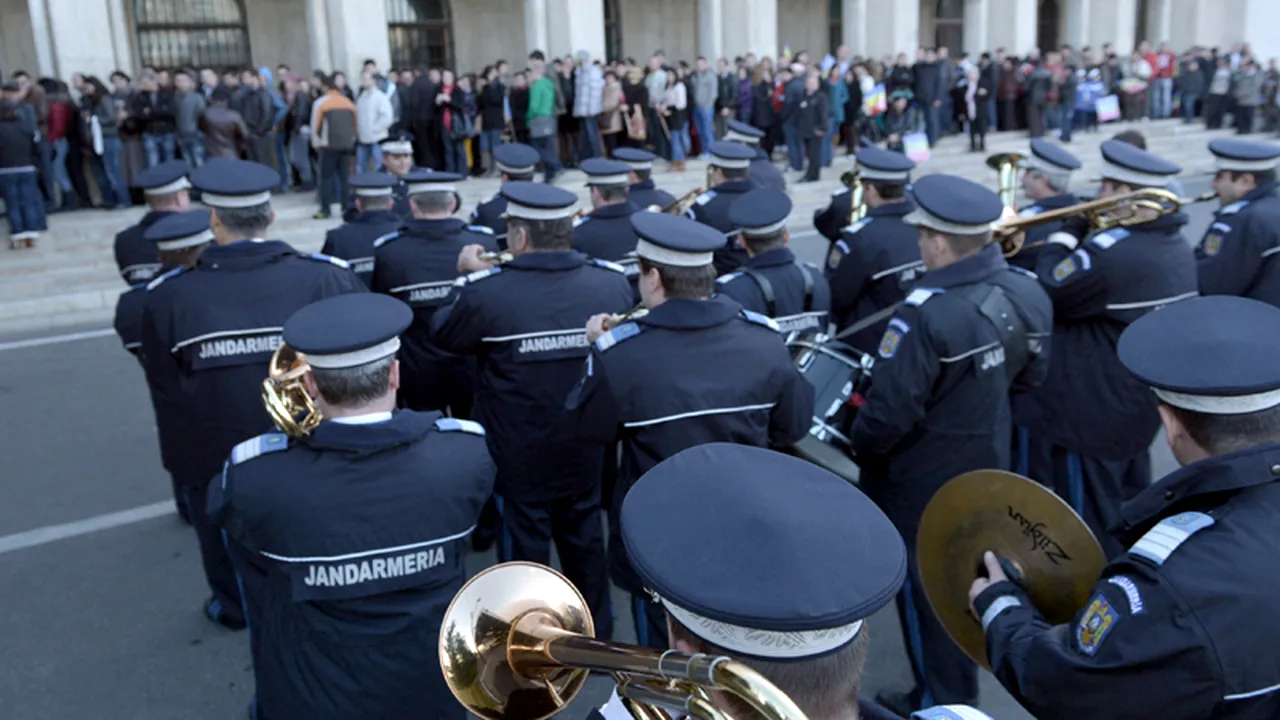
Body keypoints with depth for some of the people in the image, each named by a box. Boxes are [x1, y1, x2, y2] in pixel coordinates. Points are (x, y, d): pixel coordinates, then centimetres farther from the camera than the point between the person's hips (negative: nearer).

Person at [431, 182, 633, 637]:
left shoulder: (485, 292, -26)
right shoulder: (614, 282, -14)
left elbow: (442, 336, -5)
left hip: (517, 458, -3)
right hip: (587, 452, 3)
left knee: (524, 547, 16)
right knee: (585, 538, 23)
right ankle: (596, 629, 42)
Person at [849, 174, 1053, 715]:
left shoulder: (926, 315, -33)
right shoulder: (1027, 292, -8)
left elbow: (889, 415, -28)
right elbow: (1032, 375, 7)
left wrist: (860, 448, -8)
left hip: (923, 483, -8)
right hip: (987, 466, 8)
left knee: (925, 593, 13)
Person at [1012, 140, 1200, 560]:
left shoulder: (1109, 252, -28)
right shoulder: (1177, 244, 3)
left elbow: (1046, 295, -18)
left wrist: (1056, 249, -3)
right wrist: (1078, 247, 2)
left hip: (1093, 412, -9)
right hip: (1140, 403, 9)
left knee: (1094, 524, 7)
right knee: (1128, 507, 24)